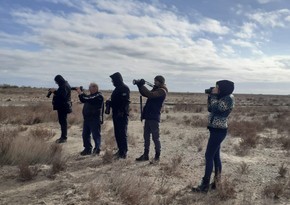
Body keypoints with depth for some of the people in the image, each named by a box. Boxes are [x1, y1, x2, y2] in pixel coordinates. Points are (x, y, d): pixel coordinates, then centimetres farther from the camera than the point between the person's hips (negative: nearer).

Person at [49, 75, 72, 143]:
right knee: (62, 121, 14)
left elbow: (62, 95, -26)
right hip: (62, 106, 10)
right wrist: (54, 91, 5)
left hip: (63, 107, -10)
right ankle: (63, 136, 23)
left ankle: (64, 137, -2)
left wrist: (55, 91, -19)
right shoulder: (63, 85, 15)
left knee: (63, 121, -7)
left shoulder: (65, 86, -16)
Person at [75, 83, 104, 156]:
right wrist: (80, 93, 5)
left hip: (95, 119, -9)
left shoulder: (98, 96, -12)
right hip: (87, 118, 9)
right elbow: (83, 100, 21)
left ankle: (97, 149, 7)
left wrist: (81, 93, -12)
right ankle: (88, 149, 22)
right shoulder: (91, 95, 19)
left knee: (96, 135, -3)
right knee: (85, 134, 12)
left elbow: (88, 99, -22)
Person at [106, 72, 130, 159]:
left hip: (122, 115, -10)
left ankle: (124, 152, -2)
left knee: (122, 134, -7)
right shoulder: (117, 89, 18)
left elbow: (125, 101, -20)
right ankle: (120, 150, 21)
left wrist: (121, 112, -26)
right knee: (117, 133, 12)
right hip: (116, 114, 10)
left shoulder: (124, 88, -11)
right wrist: (109, 102, 7)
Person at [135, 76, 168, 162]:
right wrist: (140, 86, 4)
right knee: (146, 136, 10)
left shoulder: (162, 91, -9)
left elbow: (150, 95, -25)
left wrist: (142, 85, -17)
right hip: (149, 116, 9)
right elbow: (145, 94, 19)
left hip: (154, 117, -9)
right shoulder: (156, 89, 19)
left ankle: (157, 156, 8)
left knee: (155, 137, -2)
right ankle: (146, 155, 17)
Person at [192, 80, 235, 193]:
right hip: (216, 130, 10)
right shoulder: (222, 98, 14)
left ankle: (205, 185, -2)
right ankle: (217, 182, 21)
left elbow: (215, 108, -22)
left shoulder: (228, 99, -15)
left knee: (209, 156, -7)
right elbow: (210, 109, 15)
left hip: (218, 131, -10)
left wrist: (214, 95, -12)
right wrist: (210, 96, 6)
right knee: (215, 156, 13)